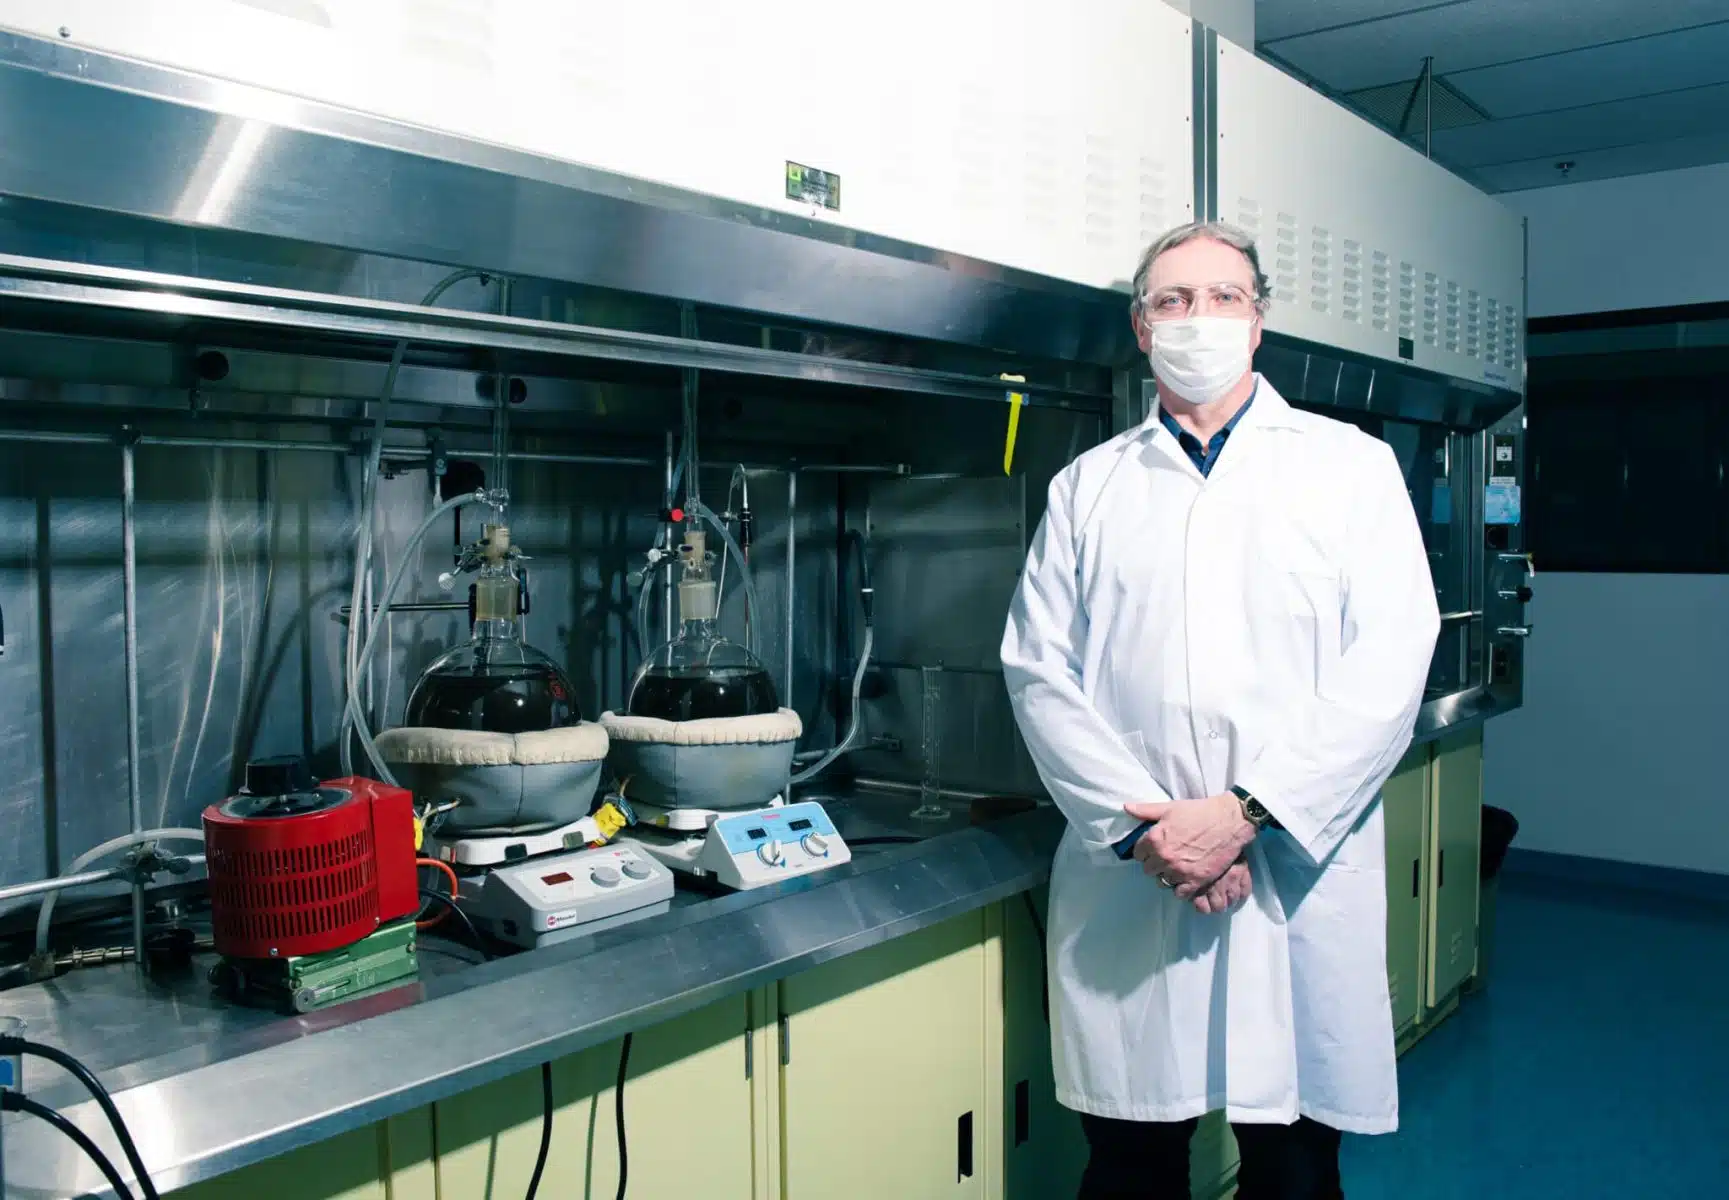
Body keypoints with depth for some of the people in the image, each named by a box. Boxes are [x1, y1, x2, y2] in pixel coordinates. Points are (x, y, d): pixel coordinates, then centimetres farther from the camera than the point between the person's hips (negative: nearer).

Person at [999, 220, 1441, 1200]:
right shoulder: (1088, 486, 12)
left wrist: (1248, 814, -13)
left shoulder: (1350, 465, 7)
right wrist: (1140, 825, -10)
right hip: (1126, 879, 1)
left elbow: (1390, 665, -3)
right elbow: (1040, 669, 3)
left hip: (1299, 876, -1)